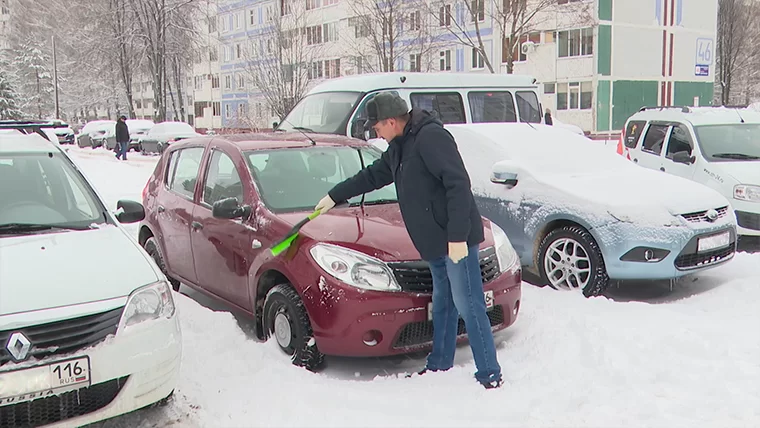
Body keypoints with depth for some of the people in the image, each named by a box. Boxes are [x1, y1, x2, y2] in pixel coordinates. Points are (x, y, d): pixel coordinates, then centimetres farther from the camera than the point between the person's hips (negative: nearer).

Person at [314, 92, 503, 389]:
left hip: (456, 240, -10)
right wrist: (335, 196, 38)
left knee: (469, 306, -6)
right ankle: (439, 366, 29)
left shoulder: (430, 137, -15)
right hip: (435, 243, 10)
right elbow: (372, 176, 32)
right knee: (442, 305, 17)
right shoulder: (399, 148, 16)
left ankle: (490, 375, 2)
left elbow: (458, 185, -22)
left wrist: (457, 236, -25)